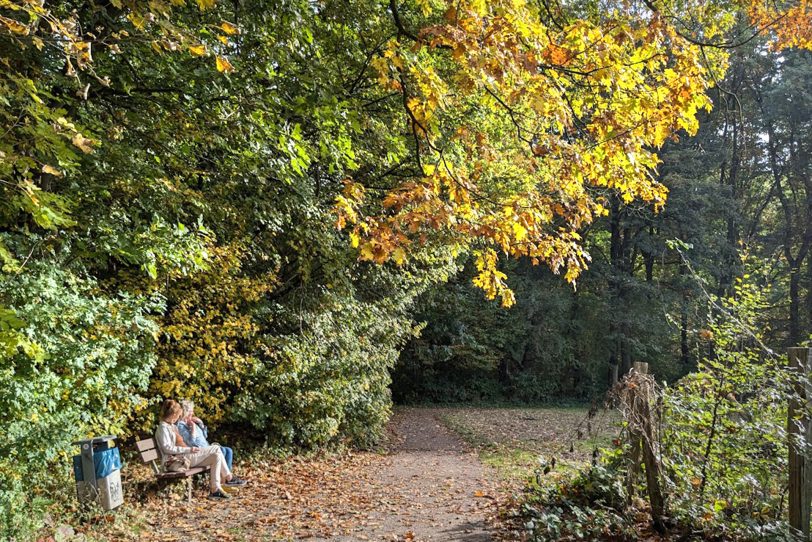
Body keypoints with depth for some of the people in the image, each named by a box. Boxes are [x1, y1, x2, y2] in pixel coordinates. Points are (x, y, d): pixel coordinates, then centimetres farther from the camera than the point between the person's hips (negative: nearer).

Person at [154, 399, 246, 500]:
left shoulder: (172, 426, 21)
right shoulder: (163, 427, -7)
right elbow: (167, 448, -18)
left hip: (186, 456, 10)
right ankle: (229, 478, -5)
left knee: (216, 456, -6)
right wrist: (189, 449, -20)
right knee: (216, 449, -15)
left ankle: (215, 489, -9)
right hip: (178, 459, -10)